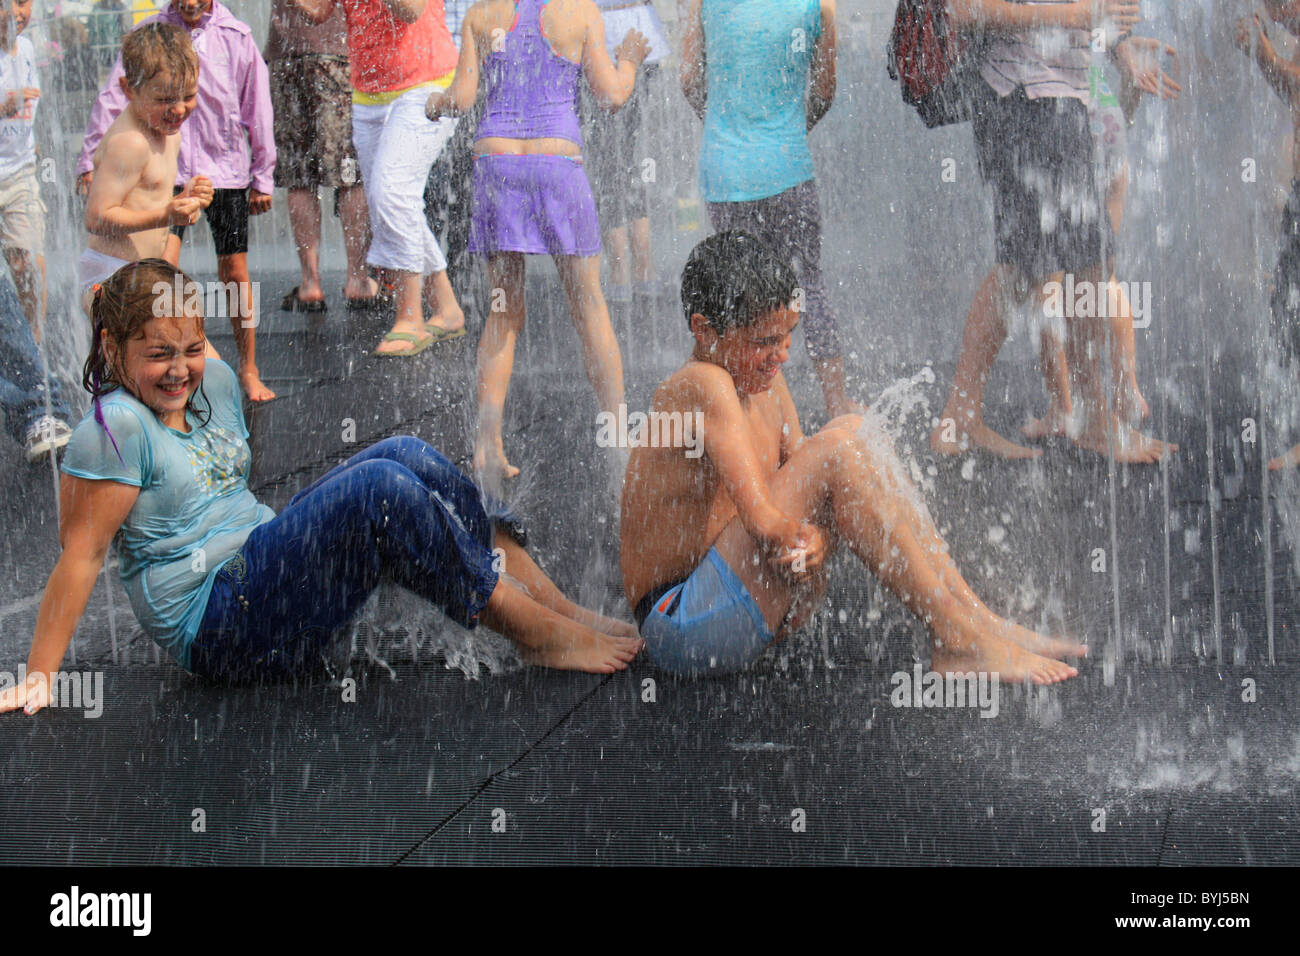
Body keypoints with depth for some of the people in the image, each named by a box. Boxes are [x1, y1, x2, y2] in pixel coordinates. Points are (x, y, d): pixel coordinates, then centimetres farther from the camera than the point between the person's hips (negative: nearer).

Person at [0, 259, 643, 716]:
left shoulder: (215, 382, 11)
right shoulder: (114, 429, -15)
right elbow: (81, 556, -17)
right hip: (215, 629, -9)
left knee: (405, 456, -6)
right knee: (380, 489, -25)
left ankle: (550, 599, -9)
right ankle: (539, 635, -19)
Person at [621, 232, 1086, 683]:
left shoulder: (765, 382, 10)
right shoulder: (701, 387, -19)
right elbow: (761, 517, -28)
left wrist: (815, 539, -17)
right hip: (683, 630, -9)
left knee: (857, 431, 0)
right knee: (836, 450, -22)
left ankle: (979, 618, -6)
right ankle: (960, 641, -20)